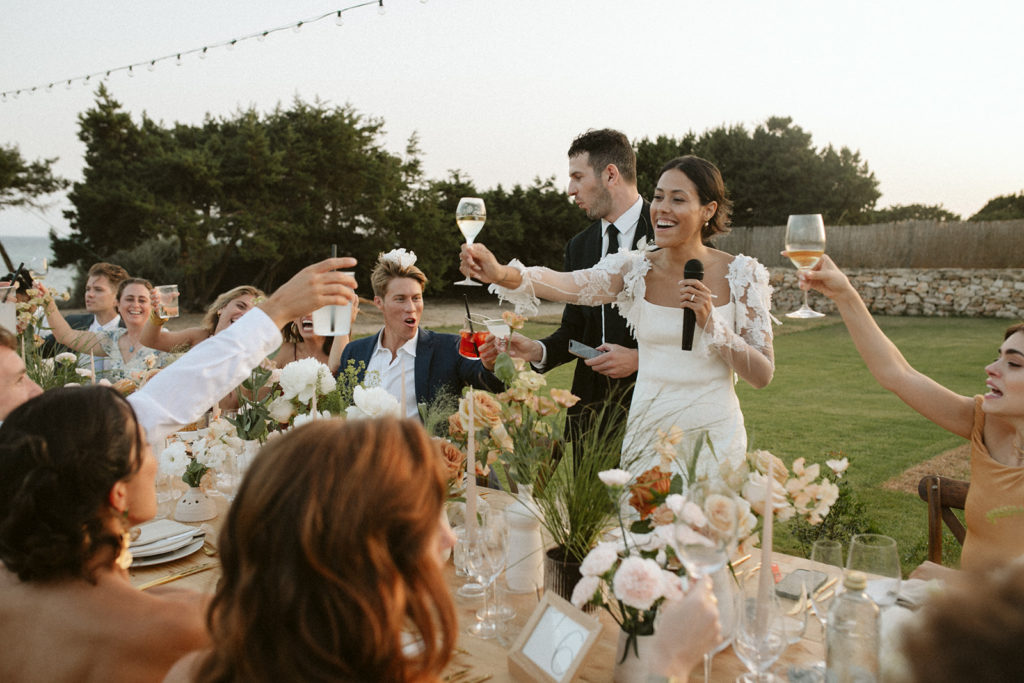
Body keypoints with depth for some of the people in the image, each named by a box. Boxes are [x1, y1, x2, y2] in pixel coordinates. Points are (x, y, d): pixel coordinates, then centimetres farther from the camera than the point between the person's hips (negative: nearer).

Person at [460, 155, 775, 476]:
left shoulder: (742, 274, -6)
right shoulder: (636, 269, -5)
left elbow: (763, 375, -7)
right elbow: (568, 285, -24)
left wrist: (710, 323, -21)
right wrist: (500, 273, -42)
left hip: (713, 437, -1)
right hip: (648, 434, 1)